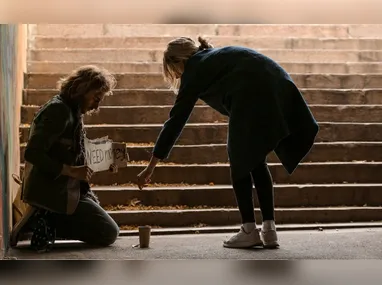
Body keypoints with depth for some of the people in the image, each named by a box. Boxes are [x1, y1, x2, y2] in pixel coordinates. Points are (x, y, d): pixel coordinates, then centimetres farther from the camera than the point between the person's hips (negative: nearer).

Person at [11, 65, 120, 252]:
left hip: (61, 190, 10)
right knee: (108, 233, -6)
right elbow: (33, 153, -24)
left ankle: (44, 222, 8)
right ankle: (46, 224, -9)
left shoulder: (72, 111, 14)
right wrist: (71, 171, -23)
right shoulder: (58, 110, -16)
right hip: (54, 193, -10)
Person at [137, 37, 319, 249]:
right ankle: (269, 230, 14)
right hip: (279, 87, 8)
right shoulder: (218, 57, 33)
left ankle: (250, 231, 8)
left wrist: (151, 167, 14)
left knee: (239, 161, 8)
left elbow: (176, 121, 11)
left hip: (252, 94, -7)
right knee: (256, 161, 16)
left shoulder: (194, 71, 12)